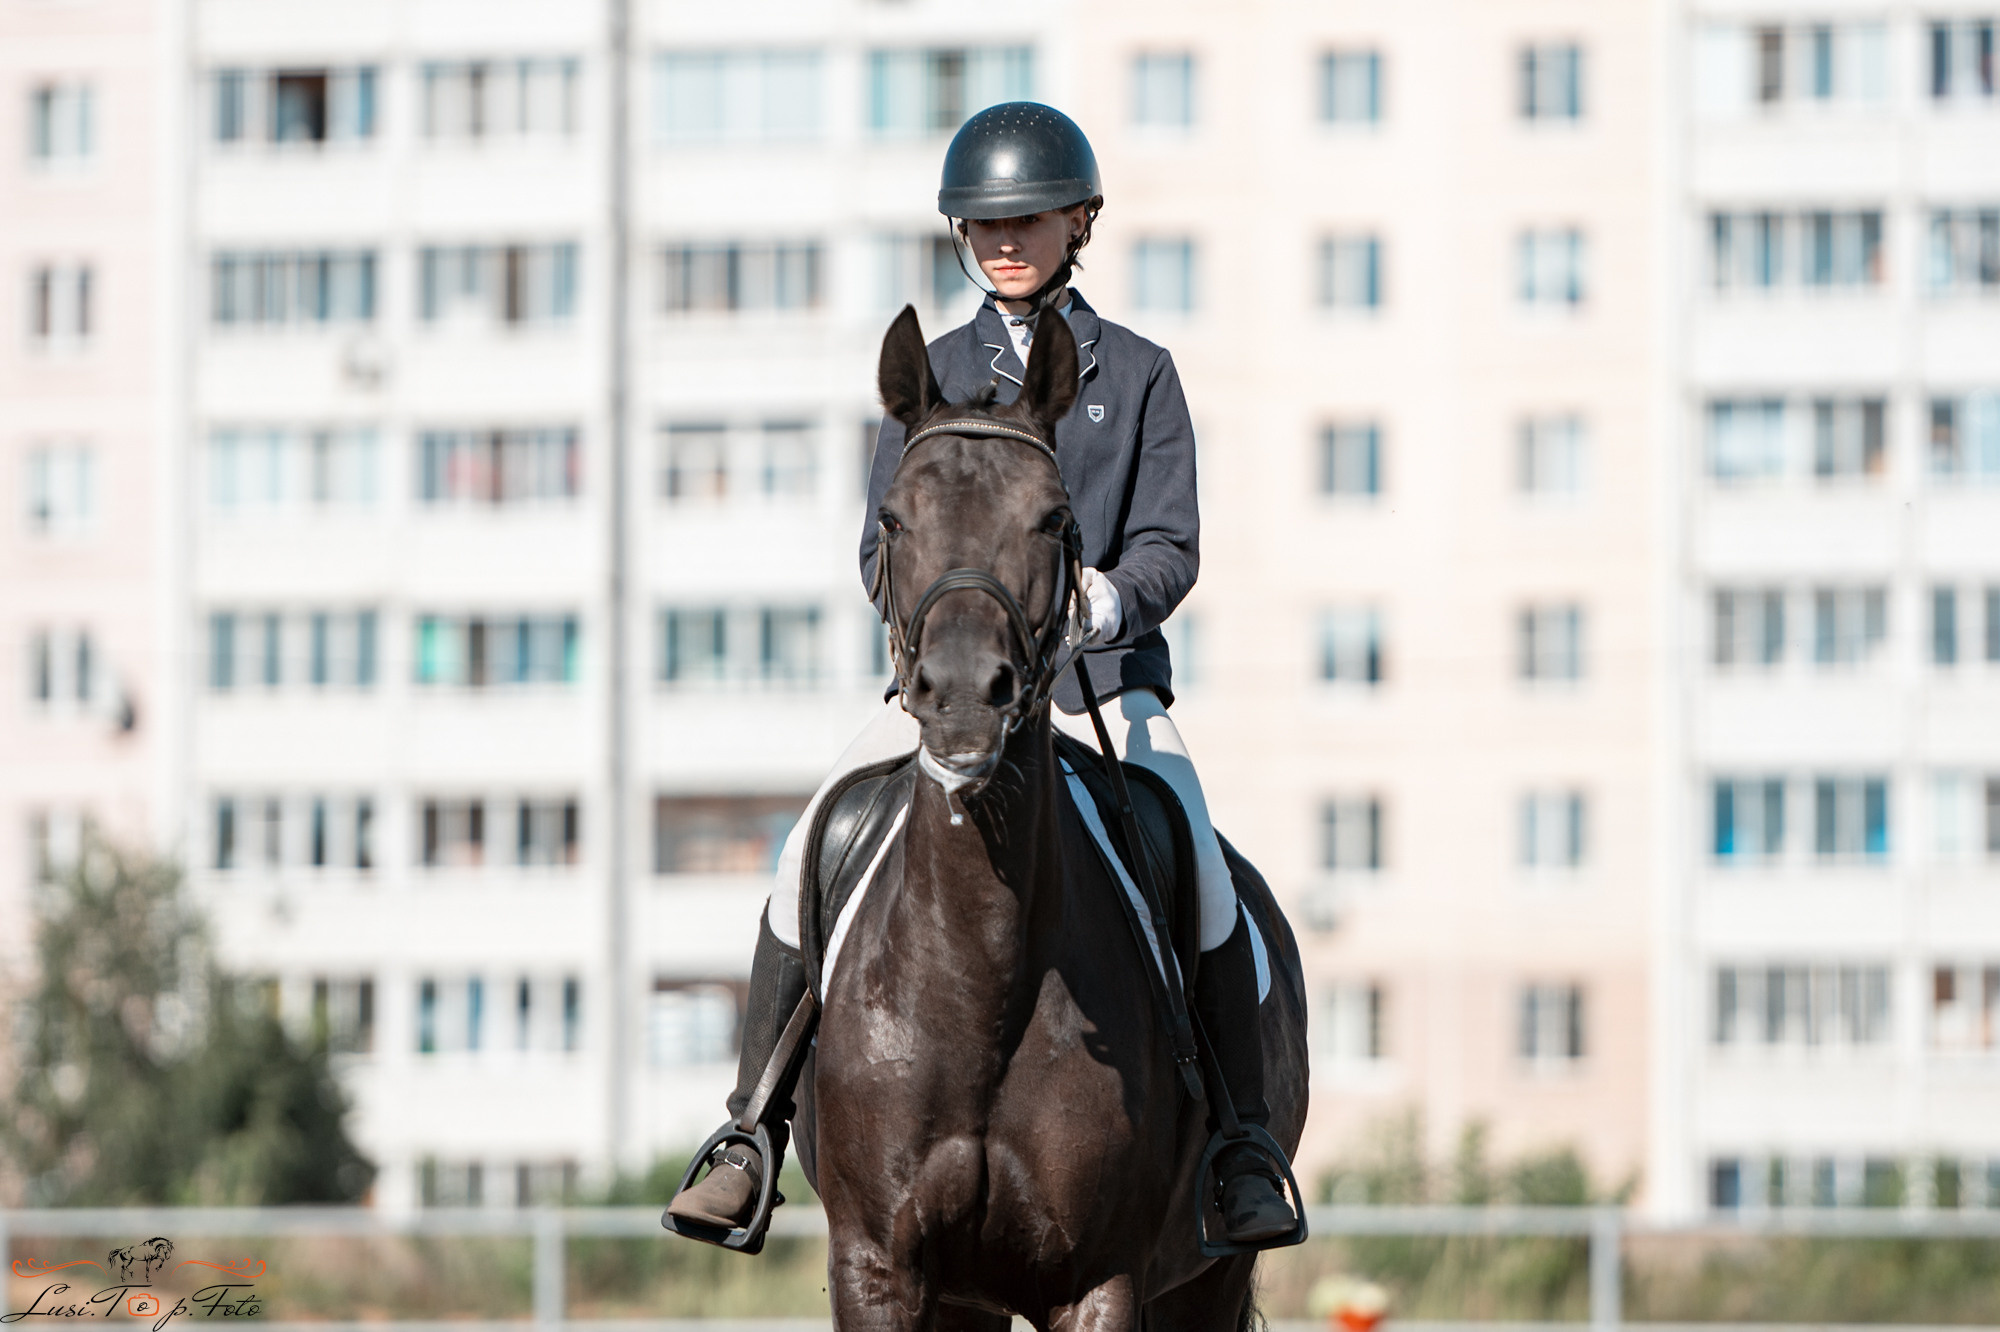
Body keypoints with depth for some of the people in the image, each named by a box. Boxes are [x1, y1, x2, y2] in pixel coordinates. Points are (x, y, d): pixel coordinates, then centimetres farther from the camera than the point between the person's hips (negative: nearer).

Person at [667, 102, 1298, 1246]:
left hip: (1101, 683, -2)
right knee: (809, 857, -18)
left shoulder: (1137, 375, 7)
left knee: (1201, 878, -25)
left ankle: (1245, 1151, -13)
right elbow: (884, 546, 7)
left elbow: (1171, 545, 0)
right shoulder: (934, 377, 12)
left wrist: (1110, 600, -23)